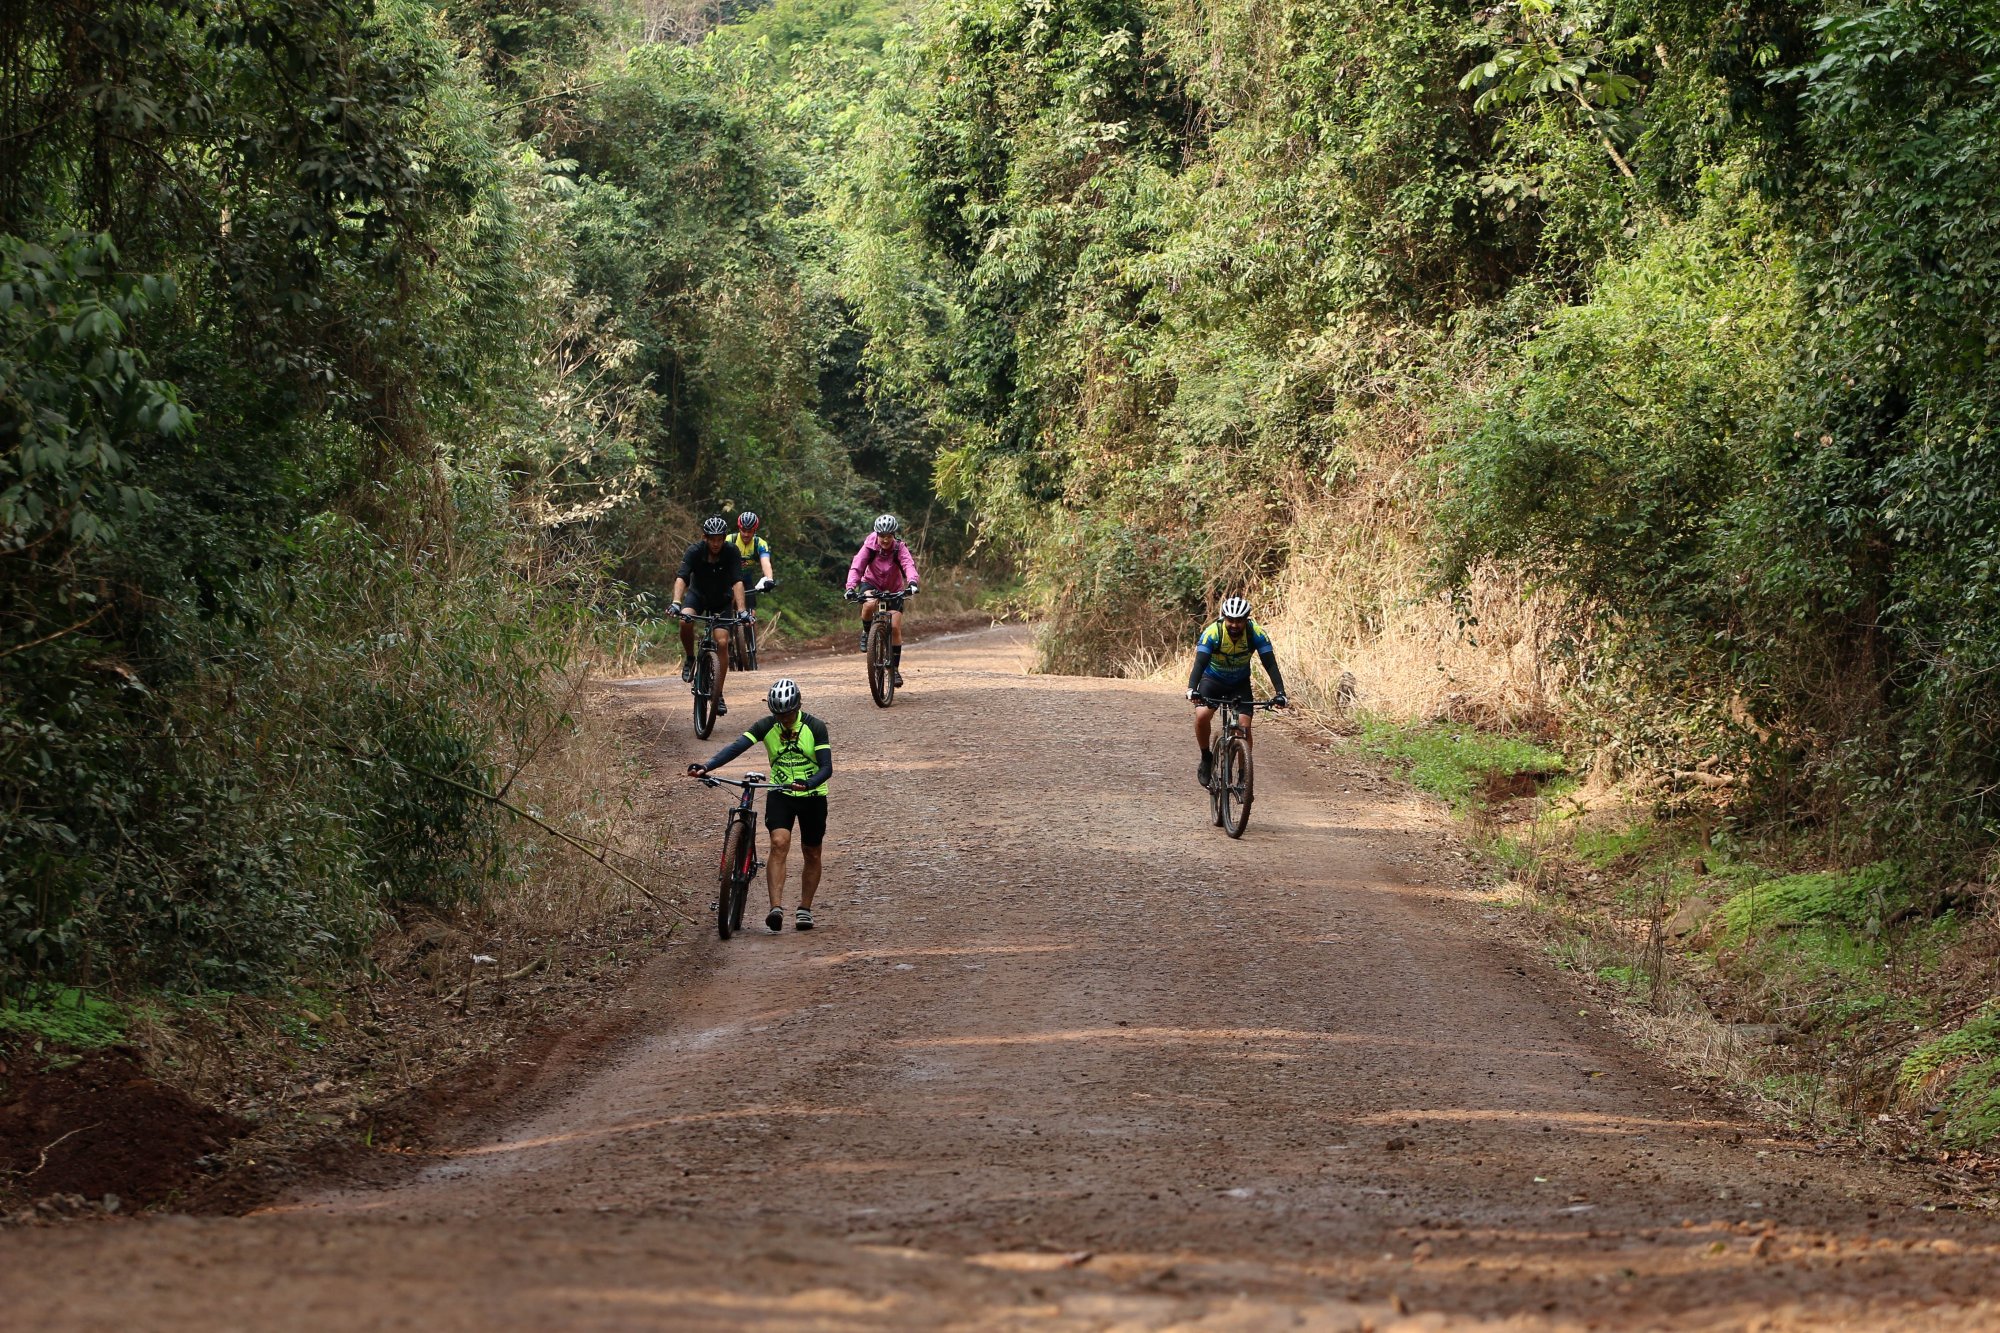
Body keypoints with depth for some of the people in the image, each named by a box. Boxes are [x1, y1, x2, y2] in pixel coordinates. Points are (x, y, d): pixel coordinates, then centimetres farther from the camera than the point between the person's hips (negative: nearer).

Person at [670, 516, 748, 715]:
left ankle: (718, 695, -5)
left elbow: (737, 582, -32)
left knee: (722, 642, -15)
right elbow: (681, 578, -37)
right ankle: (689, 658, -4)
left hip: (722, 600, 0)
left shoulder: (731, 552, -25)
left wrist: (741, 610, -46)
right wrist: (676, 603, -54)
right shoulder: (695, 551, -26)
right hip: (698, 594, 0)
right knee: (685, 620, -33)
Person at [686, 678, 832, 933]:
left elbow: (826, 767, -20)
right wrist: (706, 767, -37)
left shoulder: (815, 727, -15)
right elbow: (736, 747, -22)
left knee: (811, 854, 9)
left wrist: (808, 784, -41)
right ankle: (776, 908, -29)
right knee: (779, 844, -20)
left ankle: (805, 909, 26)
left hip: (812, 796, 0)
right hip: (780, 794, 0)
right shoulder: (766, 726, -10)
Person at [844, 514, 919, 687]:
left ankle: (895, 668, 6)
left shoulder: (899, 547, -23)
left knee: (895, 628, -8)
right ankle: (866, 632, -6)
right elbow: (856, 567, -32)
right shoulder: (870, 546, -23)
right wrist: (851, 587, -50)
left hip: (894, 589, 1)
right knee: (869, 604, -36)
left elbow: (909, 565, -39)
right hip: (872, 583, -1)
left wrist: (912, 582, -61)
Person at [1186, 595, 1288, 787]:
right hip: (1213, 680, -1)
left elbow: (1270, 664, -27)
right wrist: (1192, 689, -54)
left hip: (1240, 683, 1)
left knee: (1245, 726, -14)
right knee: (1202, 715, -26)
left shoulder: (1256, 634, -24)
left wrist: (1280, 692, -41)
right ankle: (1206, 759, -2)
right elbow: (1200, 663, -37)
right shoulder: (1212, 633, -29)